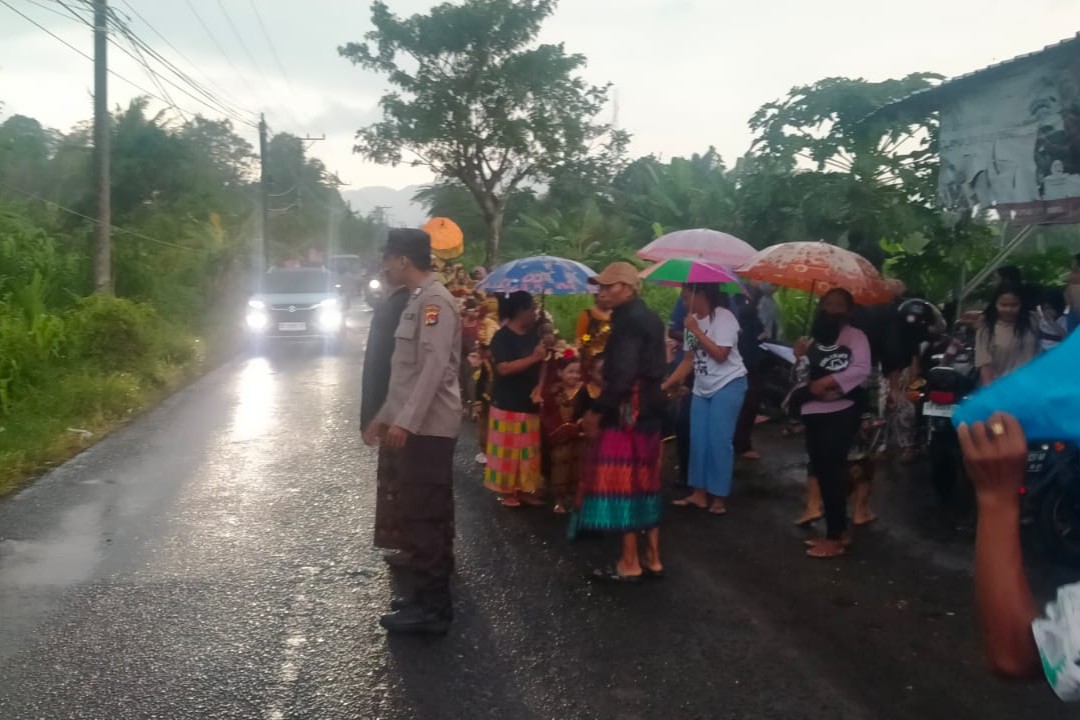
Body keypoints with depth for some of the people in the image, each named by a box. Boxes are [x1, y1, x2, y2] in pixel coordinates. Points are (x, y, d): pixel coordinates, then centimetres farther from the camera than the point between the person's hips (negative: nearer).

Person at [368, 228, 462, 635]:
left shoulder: (434, 301, -14)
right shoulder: (417, 300, 17)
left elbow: (435, 367, -22)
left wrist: (405, 422, -25)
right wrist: (387, 415, 23)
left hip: (426, 428, -10)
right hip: (417, 426, 10)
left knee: (422, 518, -6)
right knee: (426, 516, 14)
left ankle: (429, 608, 1)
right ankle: (432, 600, 23)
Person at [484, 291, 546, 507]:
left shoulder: (533, 334, 9)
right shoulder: (502, 337, -12)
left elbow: (541, 364, 14)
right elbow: (504, 368, -22)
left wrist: (541, 387, -5)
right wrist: (533, 358, -22)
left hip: (530, 402, 7)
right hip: (508, 403, -6)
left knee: (529, 449, 10)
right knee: (508, 449, 0)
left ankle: (525, 489, 20)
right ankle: (507, 490, 12)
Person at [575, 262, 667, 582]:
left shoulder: (628, 320, -16)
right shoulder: (647, 317, 14)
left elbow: (622, 375, -25)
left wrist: (596, 411, -19)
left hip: (627, 410, -10)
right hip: (648, 407, 10)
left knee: (621, 483, -2)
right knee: (644, 483, 14)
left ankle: (629, 563, 4)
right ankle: (652, 557, 20)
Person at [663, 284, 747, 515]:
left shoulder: (723, 317, -13)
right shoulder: (693, 321, 6)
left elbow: (720, 354, -22)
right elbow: (688, 360, 8)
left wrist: (696, 330, -19)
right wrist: (665, 385, 3)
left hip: (728, 385, -7)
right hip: (702, 388, 7)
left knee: (719, 441, -6)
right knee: (698, 441, 6)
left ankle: (720, 497, 3)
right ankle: (699, 493, 15)